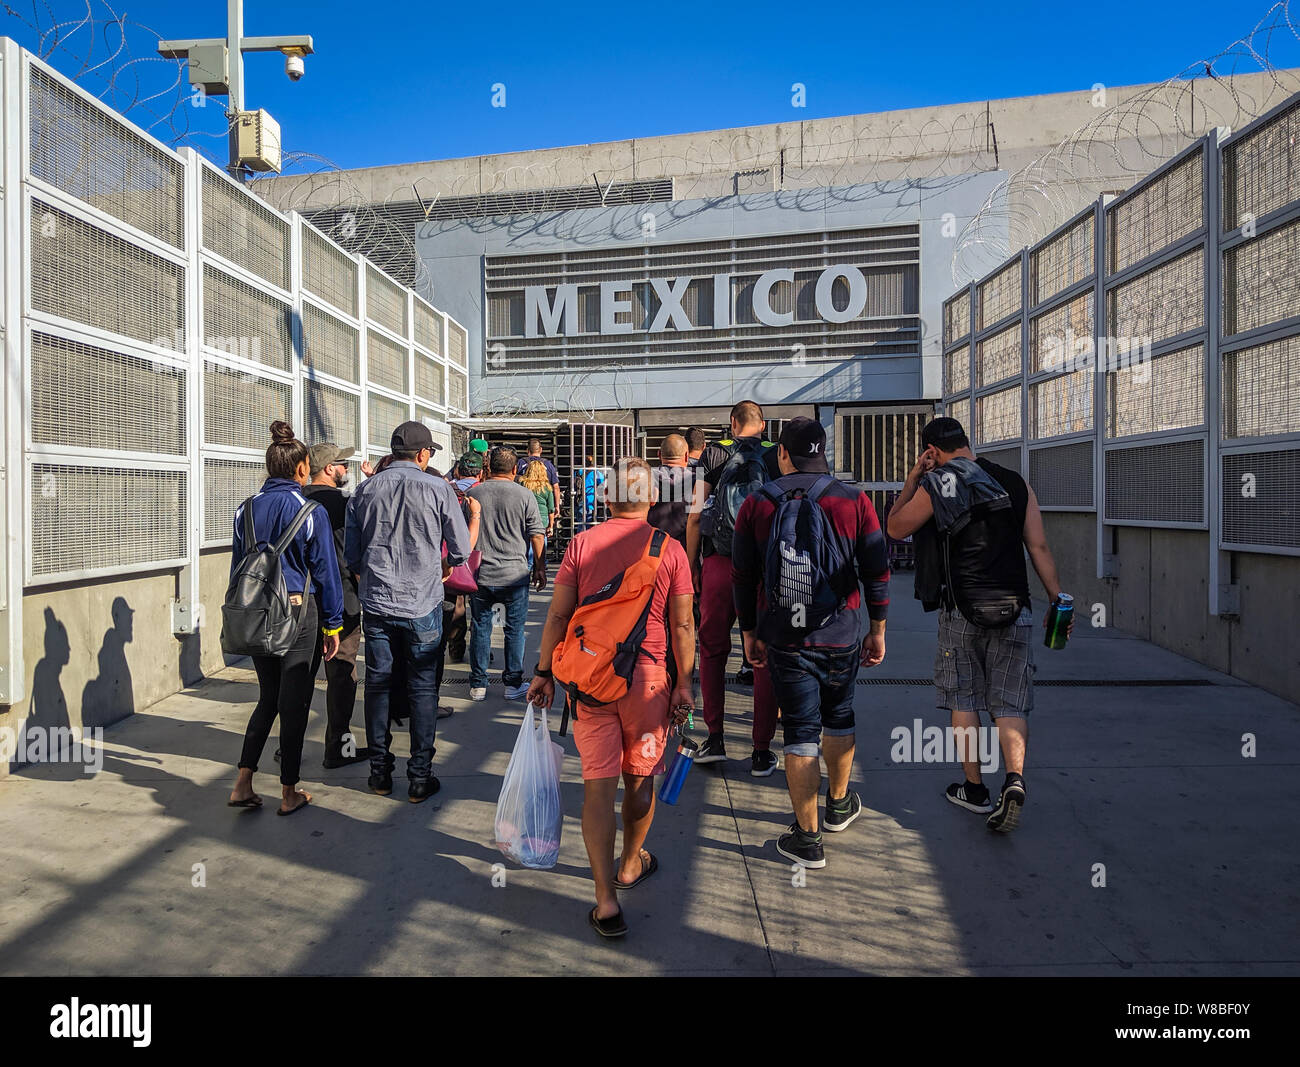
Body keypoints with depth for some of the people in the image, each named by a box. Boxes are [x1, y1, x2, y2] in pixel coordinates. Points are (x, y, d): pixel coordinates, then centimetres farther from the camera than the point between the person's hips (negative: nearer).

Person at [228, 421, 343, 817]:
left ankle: (243, 784, 15)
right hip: (297, 612, -5)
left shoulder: (246, 509, 3)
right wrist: (332, 625, -1)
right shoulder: (309, 511, -10)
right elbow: (325, 570, -7)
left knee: (268, 697, 19)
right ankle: (289, 793, 15)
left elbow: (237, 566, 8)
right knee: (294, 702, 6)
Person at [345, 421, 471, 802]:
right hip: (422, 604, -3)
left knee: (377, 685, 13)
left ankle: (380, 772, 22)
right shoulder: (438, 489, -7)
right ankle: (420, 777, 12)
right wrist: (445, 566, 21)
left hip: (376, 603, 3)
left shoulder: (364, 490, 2)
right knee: (422, 688, 6)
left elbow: (351, 553, 7)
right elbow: (462, 549, -1)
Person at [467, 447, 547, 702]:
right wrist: (540, 568, 7)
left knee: (480, 628, 11)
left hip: (480, 574, 2)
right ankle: (513, 683, 16)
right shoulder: (524, 495, -5)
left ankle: (478, 685, 18)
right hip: (515, 575, -2)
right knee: (515, 629, 9)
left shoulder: (473, 494, 1)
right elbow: (537, 535, -4)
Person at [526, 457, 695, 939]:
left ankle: (606, 899, 4)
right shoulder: (669, 549, -4)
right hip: (647, 677, 0)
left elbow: (558, 615, -3)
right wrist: (685, 682, 6)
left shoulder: (581, 544, -3)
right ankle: (630, 865, 39)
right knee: (640, 778, 18)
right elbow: (682, 626, -2)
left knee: (598, 783, 5)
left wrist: (543, 673, 6)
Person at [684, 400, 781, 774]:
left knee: (713, 650, 16)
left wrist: (692, 565, 8)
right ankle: (762, 751, 12)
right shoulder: (778, 455, 4)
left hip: (719, 564, 0)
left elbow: (695, 515, 1)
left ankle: (714, 738, 17)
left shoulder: (713, 454, 5)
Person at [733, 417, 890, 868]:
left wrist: (750, 633, 12)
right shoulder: (854, 501, -5)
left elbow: (742, 577, 1)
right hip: (841, 637, 1)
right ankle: (839, 804, 42)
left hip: (784, 640, -1)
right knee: (839, 718, 22)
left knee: (801, 732, 7)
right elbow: (877, 572, -2)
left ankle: (807, 837, 14)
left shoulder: (756, 505, -4)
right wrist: (877, 629, 10)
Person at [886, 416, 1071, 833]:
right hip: (1014, 610, 3)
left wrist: (911, 480, 8)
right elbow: (1039, 548, 4)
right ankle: (1015, 779, -10)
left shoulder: (935, 489, -6)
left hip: (961, 612, -3)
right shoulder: (1016, 484, 6)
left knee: (963, 700, 12)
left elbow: (894, 528, 7)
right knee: (1009, 704, 9)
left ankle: (975, 789, 20)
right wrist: (1058, 601, 9)